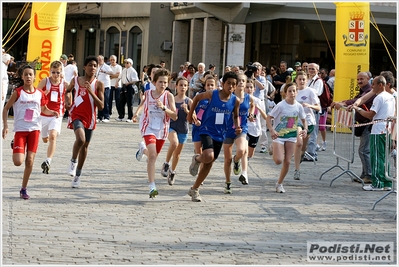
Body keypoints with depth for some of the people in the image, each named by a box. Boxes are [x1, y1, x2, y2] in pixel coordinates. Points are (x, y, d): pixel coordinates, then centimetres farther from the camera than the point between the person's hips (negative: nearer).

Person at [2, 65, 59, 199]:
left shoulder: (40, 93, 4)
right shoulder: (18, 92, -4)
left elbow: (43, 109, 19)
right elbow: (6, 108, 1)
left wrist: (52, 112, -2)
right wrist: (5, 125, -9)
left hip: (34, 129, 2)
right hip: (20, 129, -2)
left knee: (30, 160, -1)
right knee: (18, 162, -11)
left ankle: (24, 189, 12)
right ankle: (15, 148, 25)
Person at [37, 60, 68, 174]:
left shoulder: (65, 84, -1)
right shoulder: (44, 82, -3)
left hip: (57, 115, -2)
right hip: (43, 114, 2)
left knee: (52, 136, -23)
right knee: (45, 139, 16)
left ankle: (48, 161, -30)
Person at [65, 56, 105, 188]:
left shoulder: (99, 84, -2)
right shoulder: (76, 80, 1)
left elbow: (101, 106, -7)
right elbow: (68, 91, 23)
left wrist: (91, 92, -18)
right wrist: (67, 100, 2)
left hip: (90, 118, 2)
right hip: (77, 115, -2)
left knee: (85, 145, 12)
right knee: (80, 139, -29)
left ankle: (77, 175, 28)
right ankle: (73, 161, -1)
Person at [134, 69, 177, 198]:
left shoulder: (169, 96, -11)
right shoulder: (147, 93, -4)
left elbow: (174, 116, -19)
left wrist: (164, 108, -31)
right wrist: (137, 111, 23)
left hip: (162, 130, 2)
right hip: (149, 128, -2)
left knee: (153, 156, 20)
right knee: (152, 156, -21)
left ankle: (143, 149, 57)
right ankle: (152, 187, -21)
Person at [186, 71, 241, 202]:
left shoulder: (235, 101, -4)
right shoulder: (212, 94, -12)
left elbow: (236, 116, 14)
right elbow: (197, 98, 6)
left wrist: (237, 127, -5)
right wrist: (190, 114, 12)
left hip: (220, 135, 4)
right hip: (207, 131, -4)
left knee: (209, 164, 9)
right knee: (209, 156, -28)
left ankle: (194, 189, 24)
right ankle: (196, 159, 9)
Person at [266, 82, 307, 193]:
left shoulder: (298, 106, -2)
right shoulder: (281, 105, -14)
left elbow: (304, 120, 11)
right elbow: (269, 118, -12)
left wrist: (305, 129, -9)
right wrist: (272, 130, -27)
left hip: (291, 137, 4)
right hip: (279, 136, -4)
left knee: (287, 161, 0)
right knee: (279, 160, -16)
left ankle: (279, 183, 16)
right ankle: (274, 153, 22)